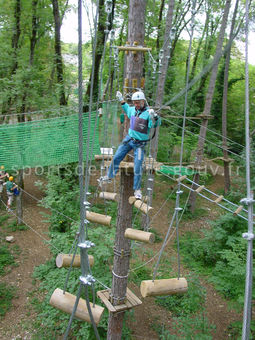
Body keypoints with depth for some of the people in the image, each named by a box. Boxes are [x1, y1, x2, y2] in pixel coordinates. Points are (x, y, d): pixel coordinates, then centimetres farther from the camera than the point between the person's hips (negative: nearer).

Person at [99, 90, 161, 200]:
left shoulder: (148, 112, -18)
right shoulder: (133, 110, 2)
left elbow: (156, 124, -33)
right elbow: (127, 109, 27)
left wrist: (154, 117, -52)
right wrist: (121, 100, 22)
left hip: (140, 144, -6)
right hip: (128, 139, 6)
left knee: (137, 167, -7)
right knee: (116, 158, 14)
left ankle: (137, 190, 8)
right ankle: (109, 177, 35)